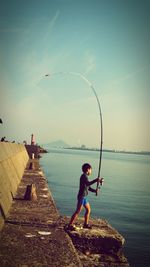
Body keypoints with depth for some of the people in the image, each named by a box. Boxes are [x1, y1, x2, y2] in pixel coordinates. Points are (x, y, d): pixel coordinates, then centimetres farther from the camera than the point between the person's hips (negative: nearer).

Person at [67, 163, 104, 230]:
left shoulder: (85, 176, 16)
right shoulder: (84, 176, -14)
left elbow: (88, 187, 18)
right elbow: (88, 184, -31)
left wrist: (94, 190, 3)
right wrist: (96, 180, -30)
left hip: (84, 197, 10)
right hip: (81, 196, -10)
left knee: (88, 210, 17)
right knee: (78, 211, -9)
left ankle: (86, 224, 27)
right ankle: (70, 225, -6)